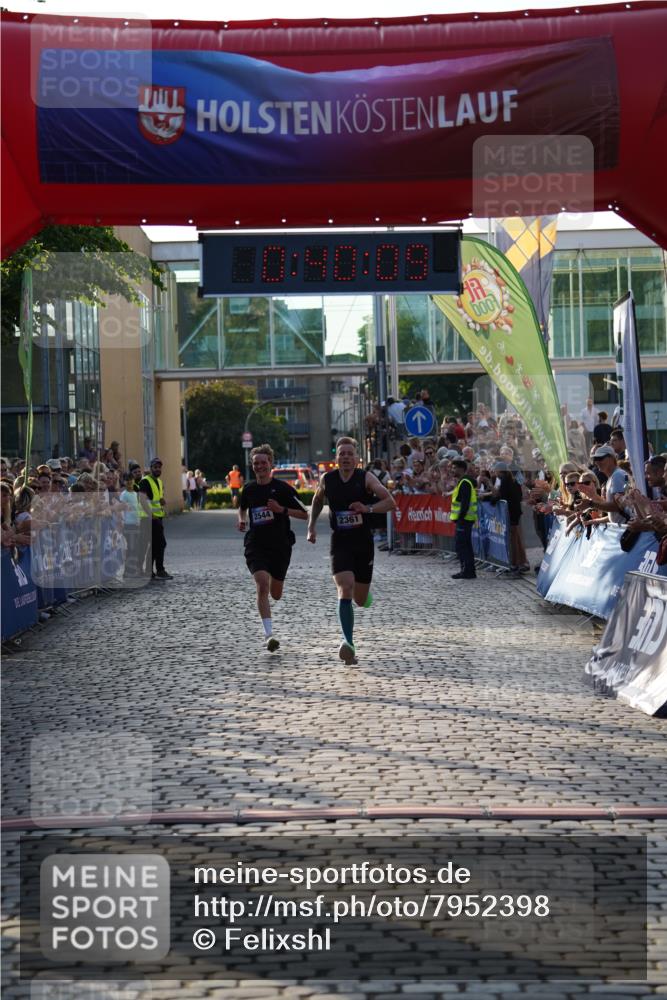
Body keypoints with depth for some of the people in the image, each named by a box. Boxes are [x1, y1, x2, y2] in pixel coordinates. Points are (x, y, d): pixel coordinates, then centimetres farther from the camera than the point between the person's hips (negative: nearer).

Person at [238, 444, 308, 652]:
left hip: (280, 545, -1)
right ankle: (269, 634, -22)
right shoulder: (248, 489, 6)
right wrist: (242, 520, 7)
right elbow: (242, 507, 27)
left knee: (276, 594, 8)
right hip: (255, 545, 1)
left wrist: (282, 509, -16)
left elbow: (304, 514, -3)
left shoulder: (283, 488, -4)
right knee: (262, 584, -21)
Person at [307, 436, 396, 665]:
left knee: (361, 600, 9)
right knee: (345, 589, -22)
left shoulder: (366, 478, -6)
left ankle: (363, 593, 49)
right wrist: (311, 527, 11)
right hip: (340, 543, 0)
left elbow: (390, 502, -12)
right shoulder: (327, 480, 1)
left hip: (363, 543, 0)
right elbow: (317, 500, 21)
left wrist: (367, 508, -26)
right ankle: (348, 643, -25)